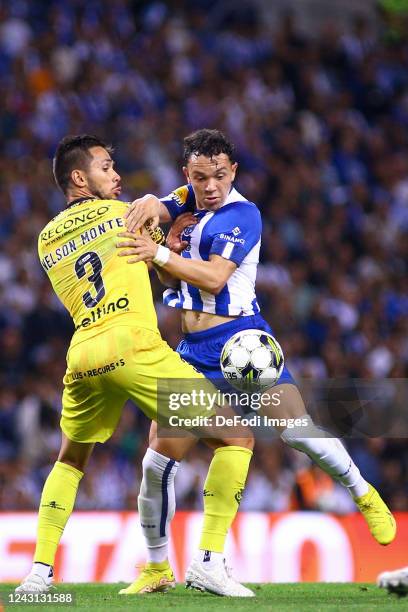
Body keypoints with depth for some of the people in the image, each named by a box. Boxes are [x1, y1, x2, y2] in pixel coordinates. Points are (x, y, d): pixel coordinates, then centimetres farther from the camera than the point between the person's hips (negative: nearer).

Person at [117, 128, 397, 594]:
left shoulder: (242, 214, -10)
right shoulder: (189, 200, 10)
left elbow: (214, 276, -20)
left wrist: (159, 254, -29)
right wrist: (149, 205, -26)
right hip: (192, 348, 5)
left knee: (297, 431, -15)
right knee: (158, 457, -4)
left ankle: (363, 494, 12)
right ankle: (155, 567, 10)